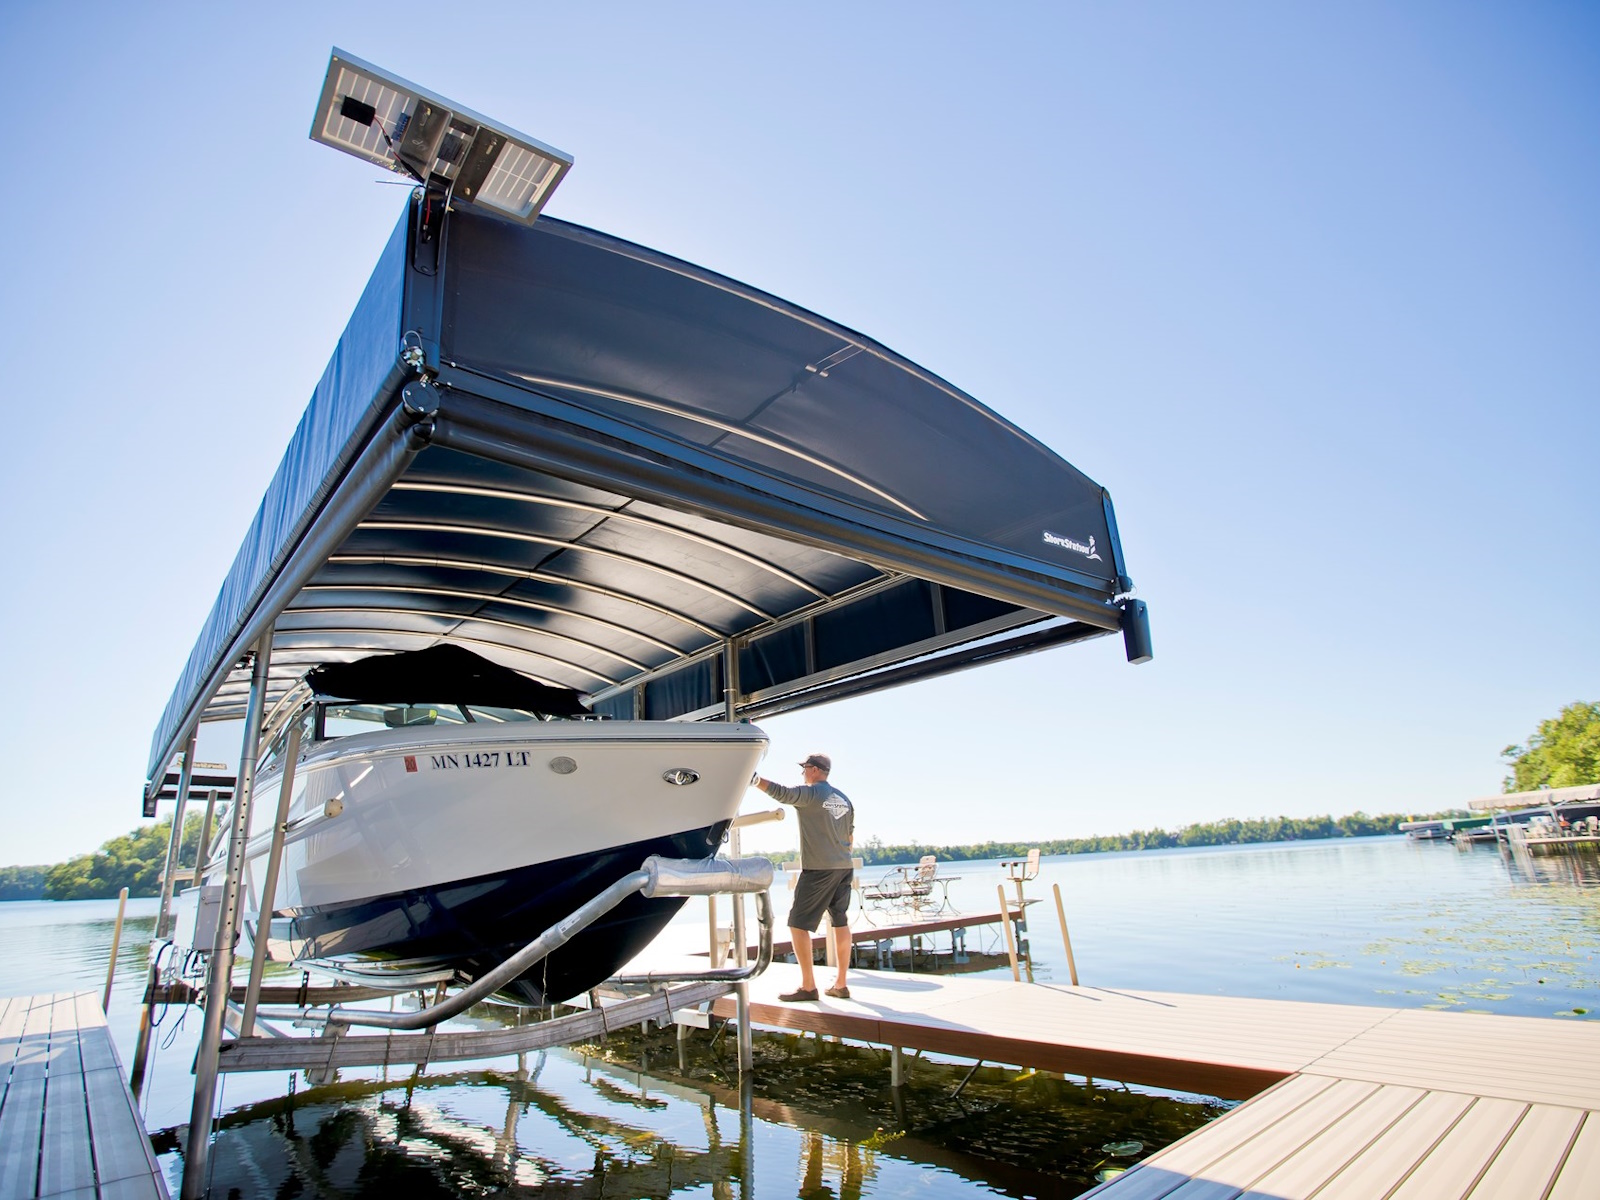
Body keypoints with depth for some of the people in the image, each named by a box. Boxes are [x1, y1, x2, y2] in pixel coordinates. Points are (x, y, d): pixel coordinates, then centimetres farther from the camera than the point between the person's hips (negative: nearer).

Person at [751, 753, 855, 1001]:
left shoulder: (810, 793, -9)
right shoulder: (844, 799, 13)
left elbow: (781, 793, -25)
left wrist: (753, 779, -28)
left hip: (818, 869, -8)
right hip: (844, 868, 8)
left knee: (798, 924, 0)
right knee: (841, 922, 11)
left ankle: (808, 986, 0)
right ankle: (841, 985, 16)